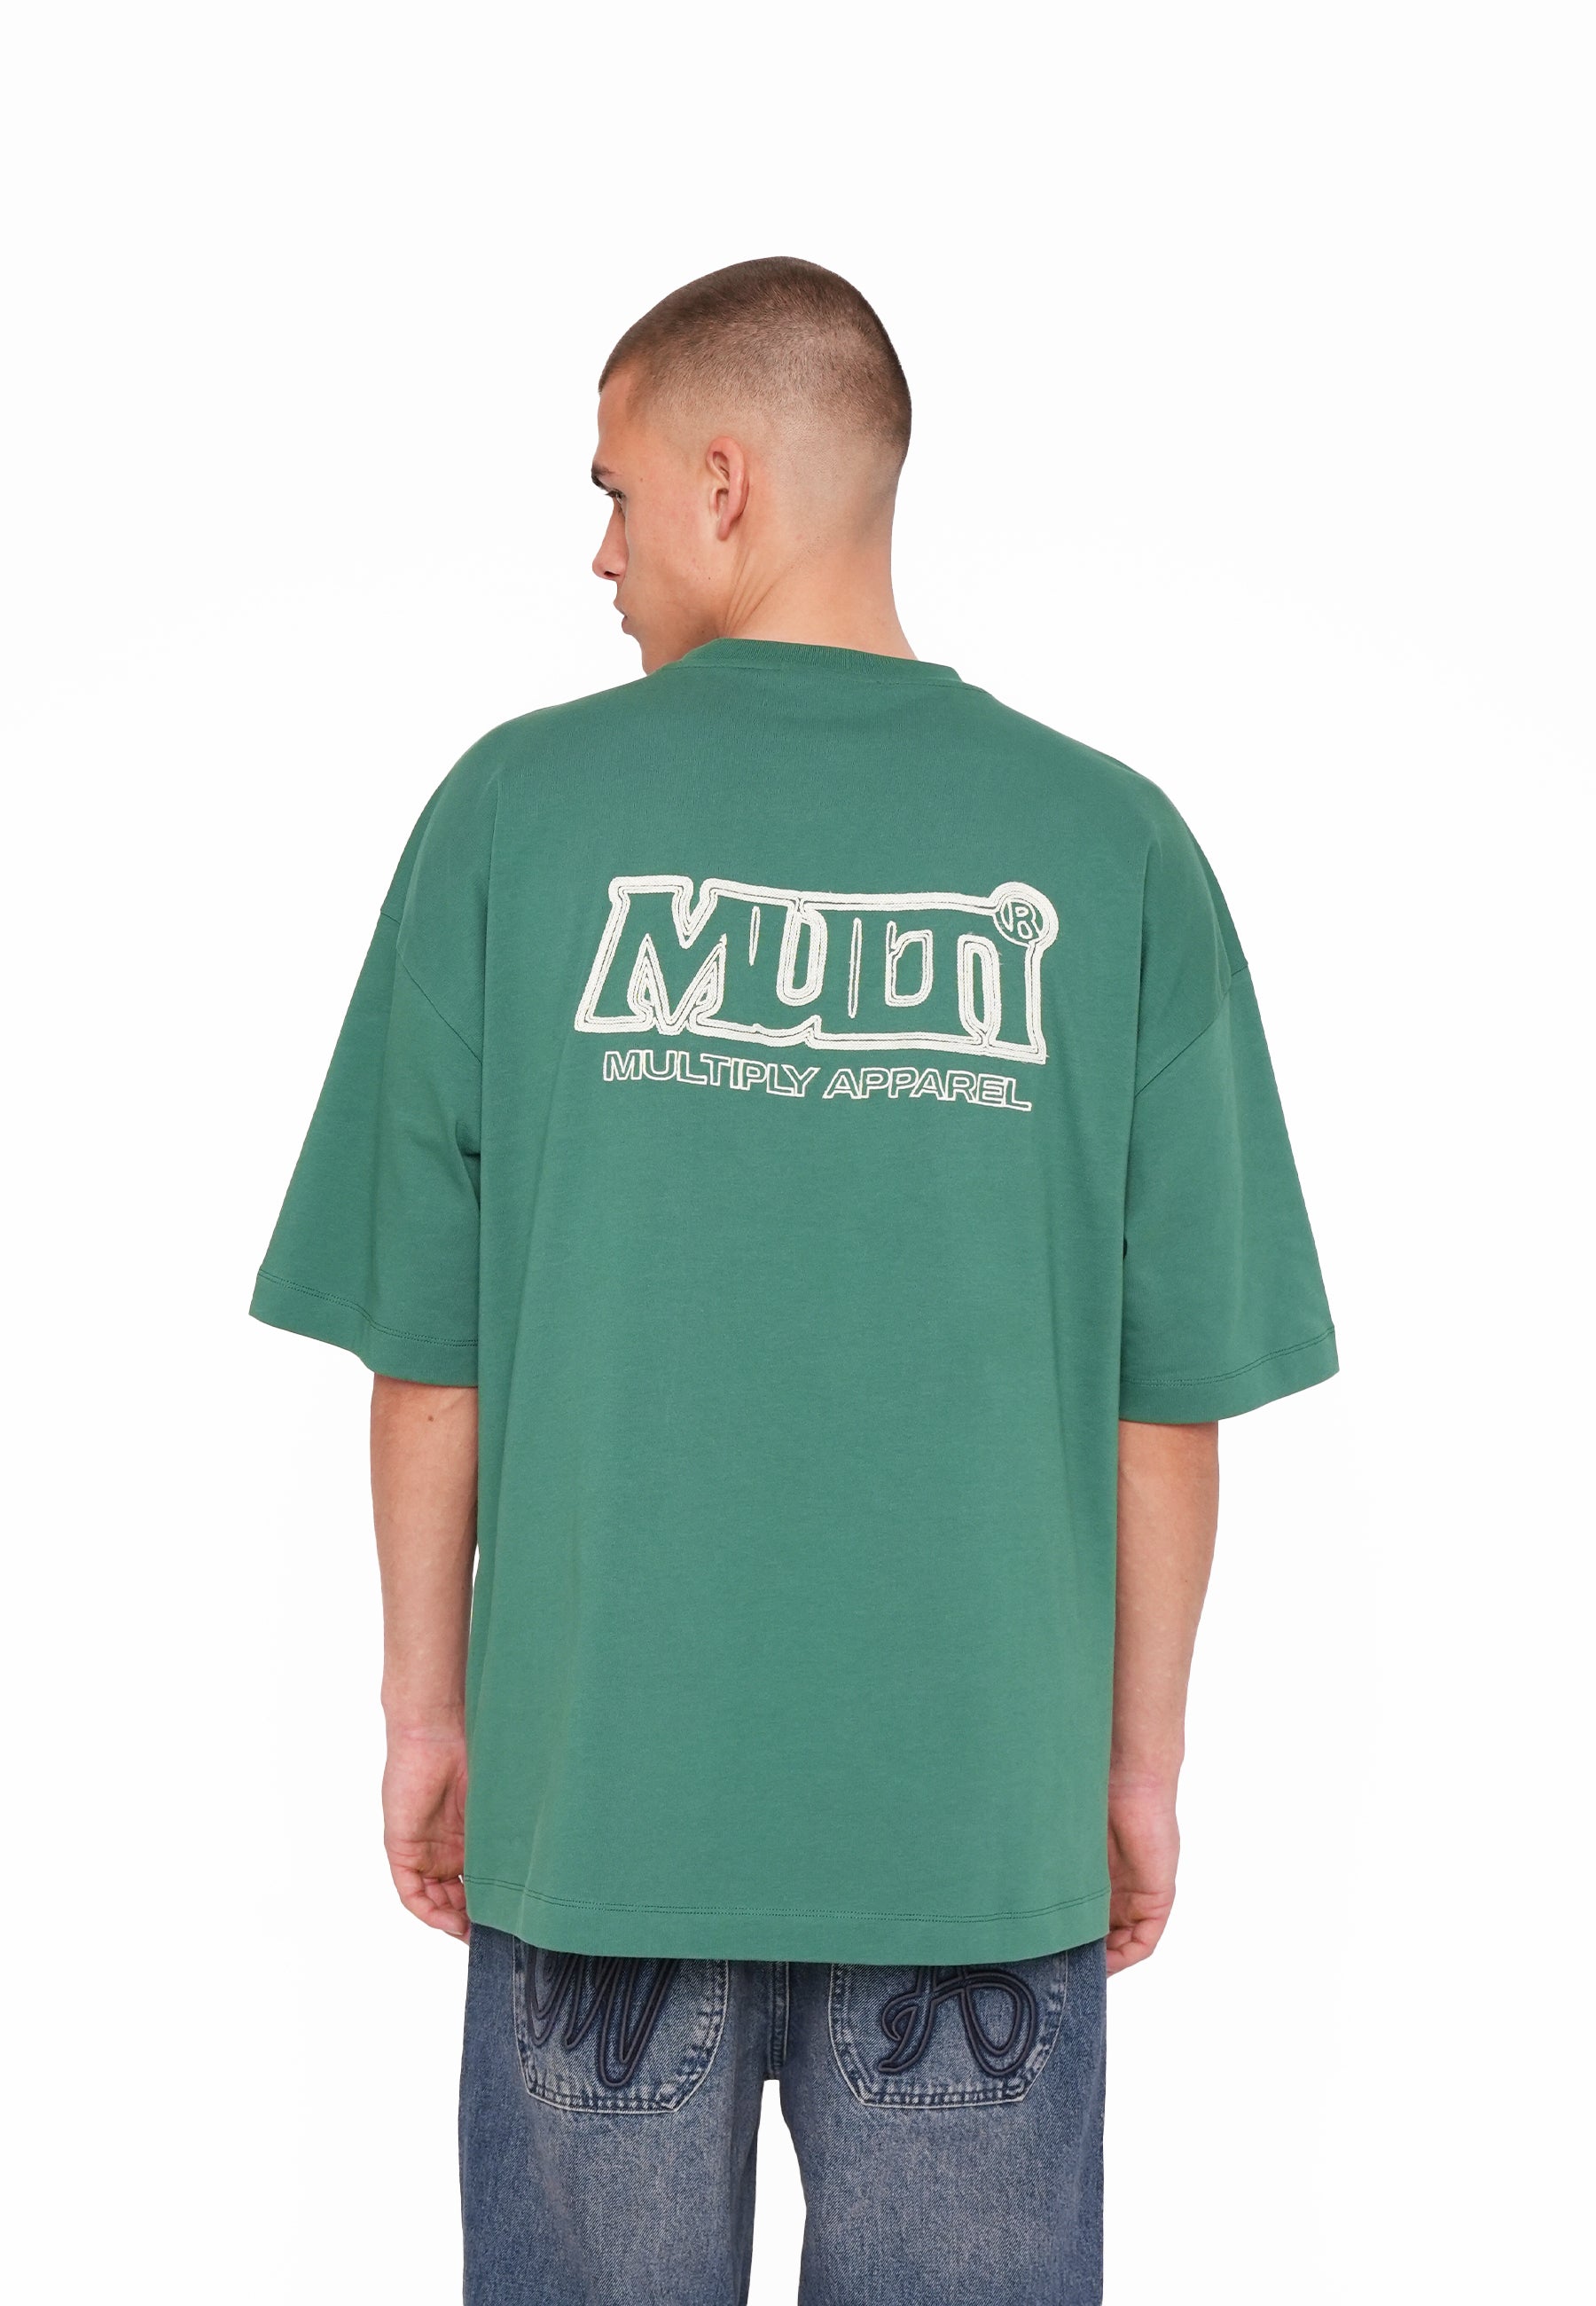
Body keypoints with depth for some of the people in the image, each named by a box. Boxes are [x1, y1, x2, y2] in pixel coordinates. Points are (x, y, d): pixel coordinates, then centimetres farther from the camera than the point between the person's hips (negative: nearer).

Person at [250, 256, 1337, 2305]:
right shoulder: (1109, 847, -4)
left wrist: (427, 1703, 9)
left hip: (599, 1777, 0)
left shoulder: (516, 811, -5)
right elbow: (1173, 1381, -2)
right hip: (981, 1803, 0)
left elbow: (424, 1344, -2)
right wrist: (1142, 1755, 9)